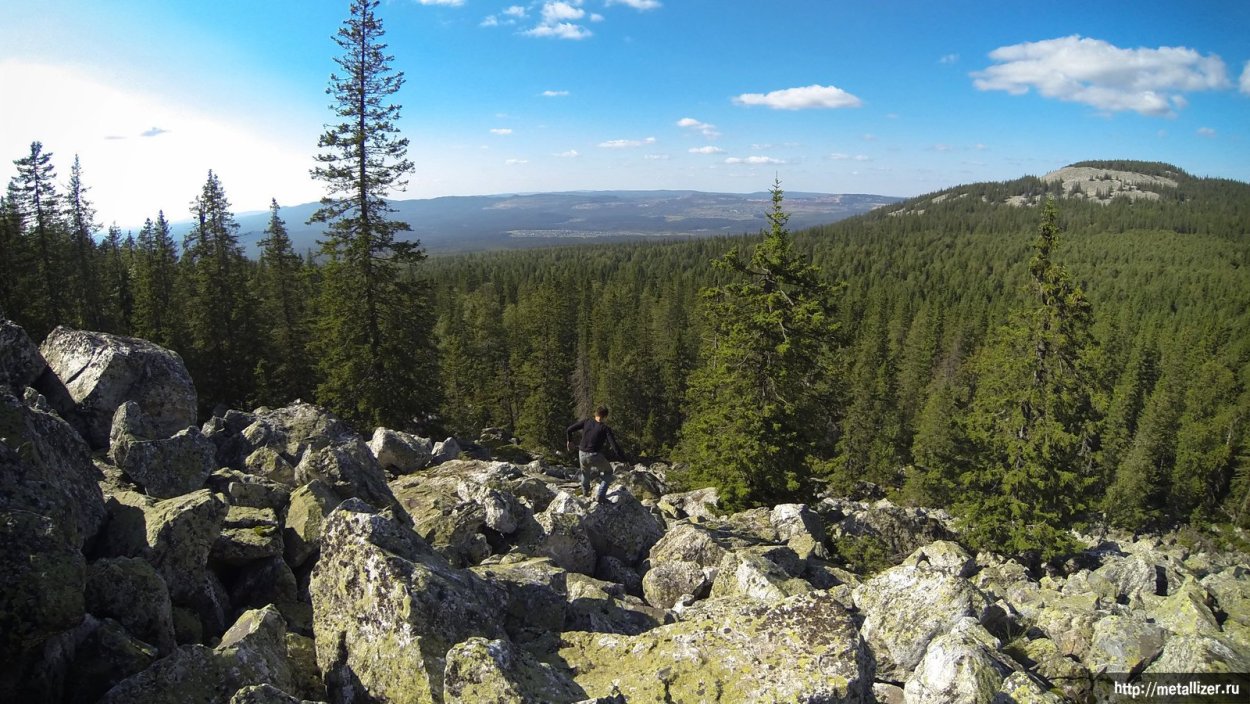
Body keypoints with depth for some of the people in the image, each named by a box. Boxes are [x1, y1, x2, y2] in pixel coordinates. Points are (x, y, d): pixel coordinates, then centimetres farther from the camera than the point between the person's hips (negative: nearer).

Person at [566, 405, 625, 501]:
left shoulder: (586, 422, 0)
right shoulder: (605, 428, -8)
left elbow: (569, 430, 1)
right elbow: (614, 446, -15)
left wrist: (569, 441, 18)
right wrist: (623, 457, -4)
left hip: (582, 455, 4)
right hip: (595, 456, -4)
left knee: (585, 472, 35)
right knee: (608, 472, 22)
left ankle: (585, 492, 53)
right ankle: (599, 495, 12)